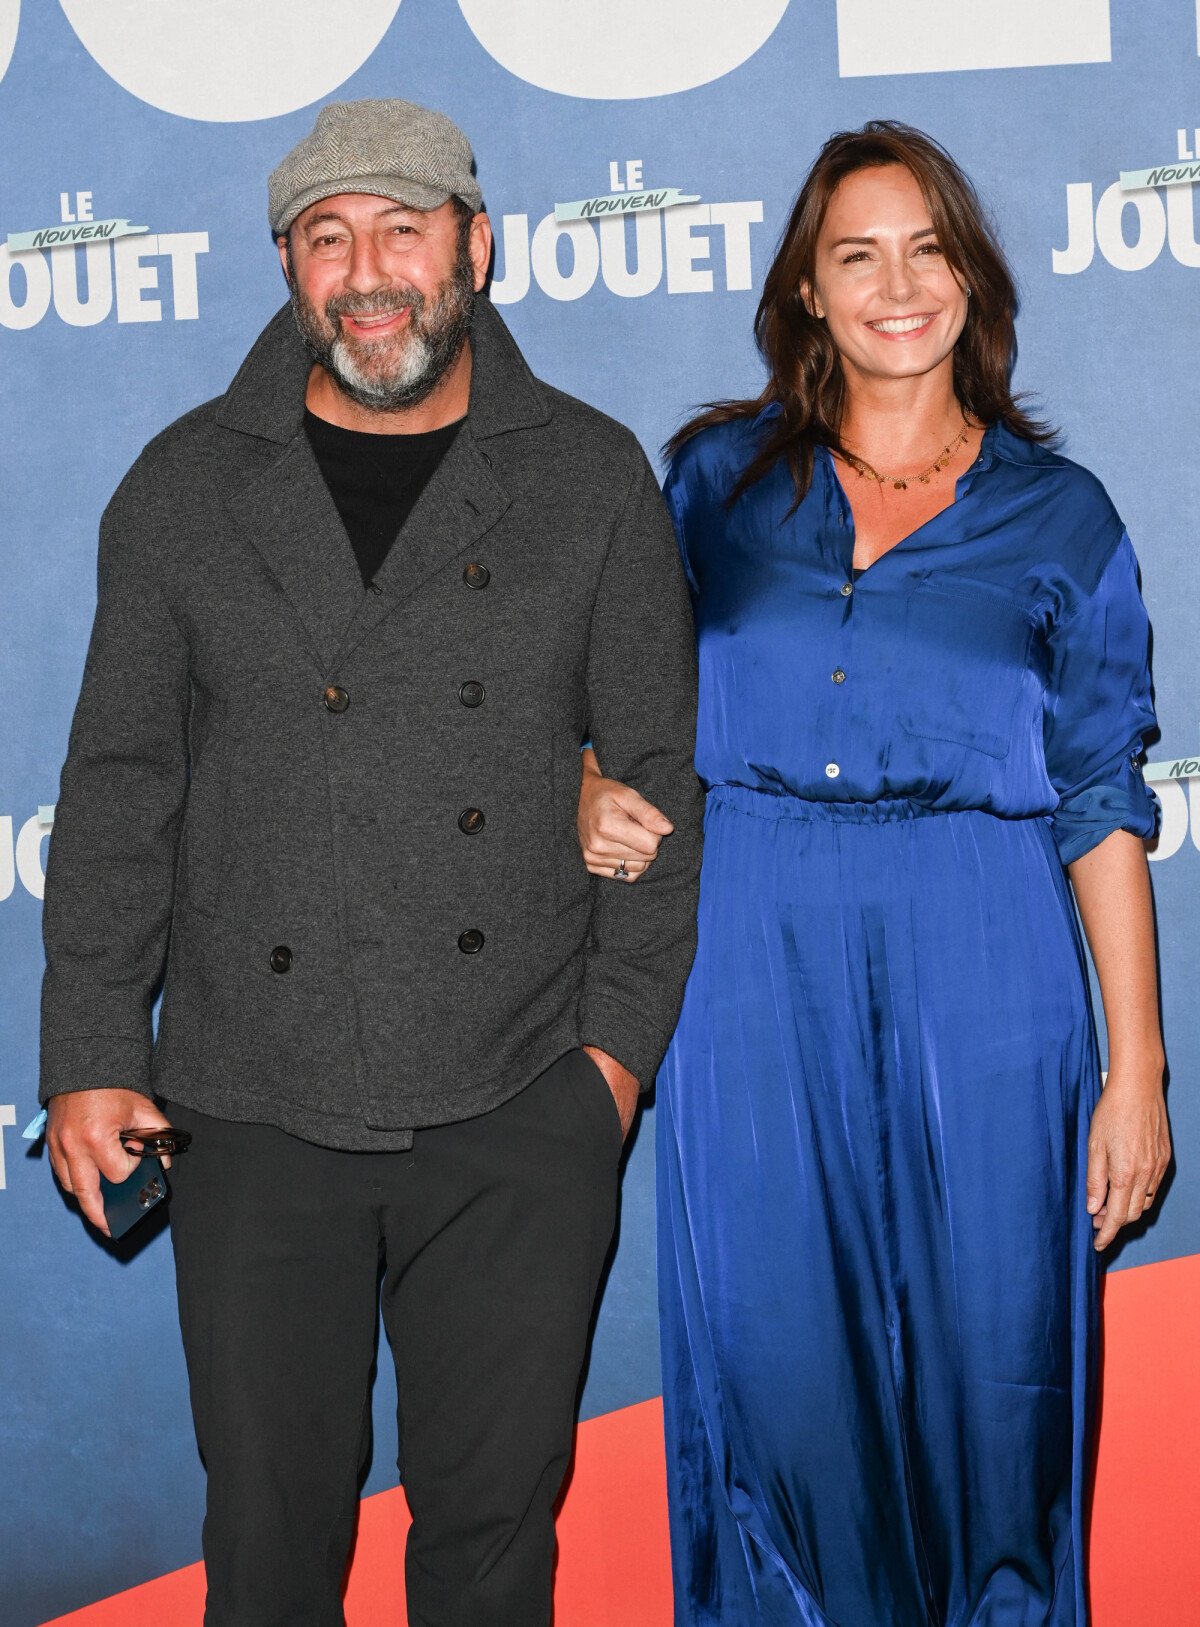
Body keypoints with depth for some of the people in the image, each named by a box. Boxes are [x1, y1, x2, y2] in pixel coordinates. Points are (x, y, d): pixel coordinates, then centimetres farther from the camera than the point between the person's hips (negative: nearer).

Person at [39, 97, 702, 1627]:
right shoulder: (187, 486, 5)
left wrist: (622, 1036, -2)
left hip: (521, 1110, 0)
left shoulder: (593, 480, 4)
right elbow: (118, 786, 6)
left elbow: (658, 775, 6)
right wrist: (92, 1057, 0)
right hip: (255, 1102, 1)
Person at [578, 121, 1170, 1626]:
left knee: (984, 1366, 4)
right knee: (777, 1363, 6)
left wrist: (1137, 1065, 0)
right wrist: (598, 800, -8)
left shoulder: (1056, 515, 6)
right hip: (753, 965, 1)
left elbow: (1102, 804, 4)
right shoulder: (716, 475, 9)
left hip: (978, 976, -1)